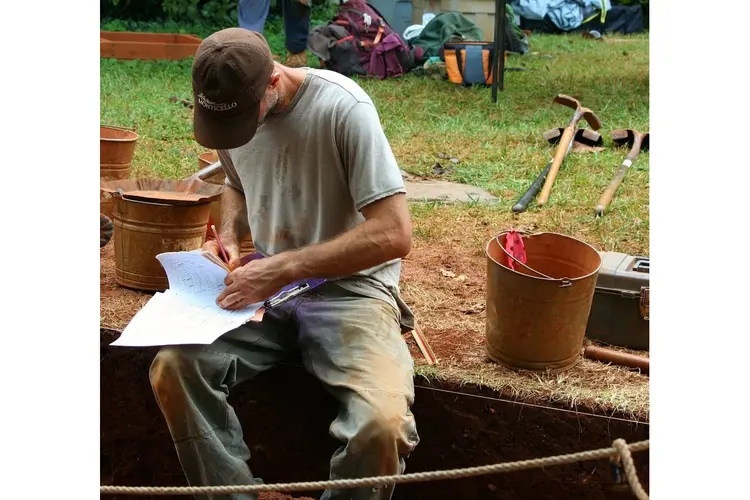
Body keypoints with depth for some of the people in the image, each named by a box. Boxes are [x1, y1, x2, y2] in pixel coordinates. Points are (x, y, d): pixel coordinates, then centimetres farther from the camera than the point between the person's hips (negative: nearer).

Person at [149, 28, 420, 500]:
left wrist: (283, 267, -25)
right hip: (267, 285, 6)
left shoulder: (343, 107, -20)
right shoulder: (230, 108, 1)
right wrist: (229, 238, 1)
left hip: (350, 286, -5)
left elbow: (394, 233, -23)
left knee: (382, 420, -32)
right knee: (172, 367, -21)